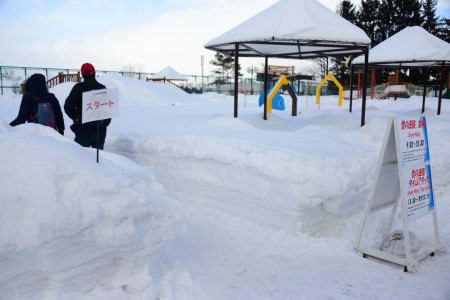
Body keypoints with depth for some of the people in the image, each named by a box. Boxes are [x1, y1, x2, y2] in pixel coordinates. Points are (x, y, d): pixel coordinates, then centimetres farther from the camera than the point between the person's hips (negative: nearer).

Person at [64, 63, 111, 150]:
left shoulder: (79, 87, -6)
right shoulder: (102, 88, 6)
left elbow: (68, 106, -8)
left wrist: (76, 118, 7)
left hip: (83, 129, -4)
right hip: (100, 129, 4)